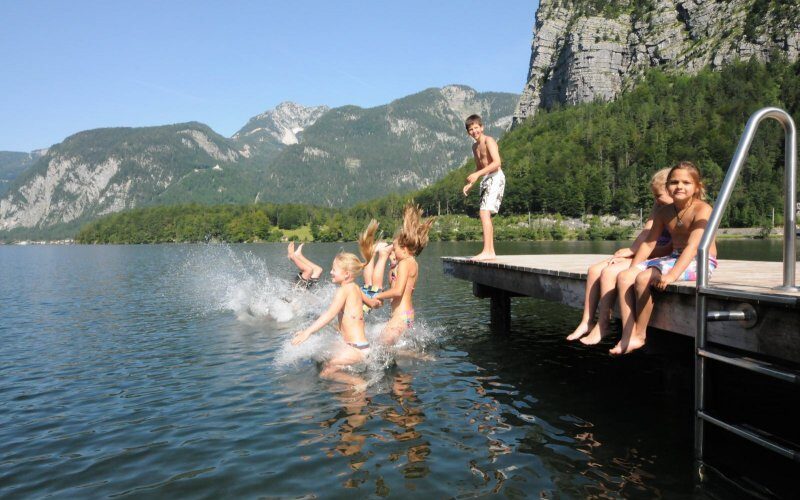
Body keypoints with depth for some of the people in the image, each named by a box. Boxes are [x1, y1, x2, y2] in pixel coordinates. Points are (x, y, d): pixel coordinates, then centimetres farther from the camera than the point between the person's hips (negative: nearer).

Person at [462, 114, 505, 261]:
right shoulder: (475, 147, 18)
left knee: (484, 213, -19)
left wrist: (477, 174, -27)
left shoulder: (488, 141, -9)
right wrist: (470, 184, 17)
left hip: (495, 178, -9)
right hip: (486, 179, 9)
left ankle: (486, 251, -23)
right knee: (486, 216, 9)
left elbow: (497, 163, -22)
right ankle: (491, 252, 15)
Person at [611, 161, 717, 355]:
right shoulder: (664, 212, 7)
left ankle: (639, 336, -10)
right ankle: (628, 337, -15)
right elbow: (648, 243, 9)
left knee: (643, 279, -27)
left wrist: (672, 275, -40)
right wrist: (632, 269, -1)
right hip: (674, 257, 8)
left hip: (700, 262, -7)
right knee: (624, 277, -10)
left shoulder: (702, 210, -16)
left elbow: (693, 246, -29)